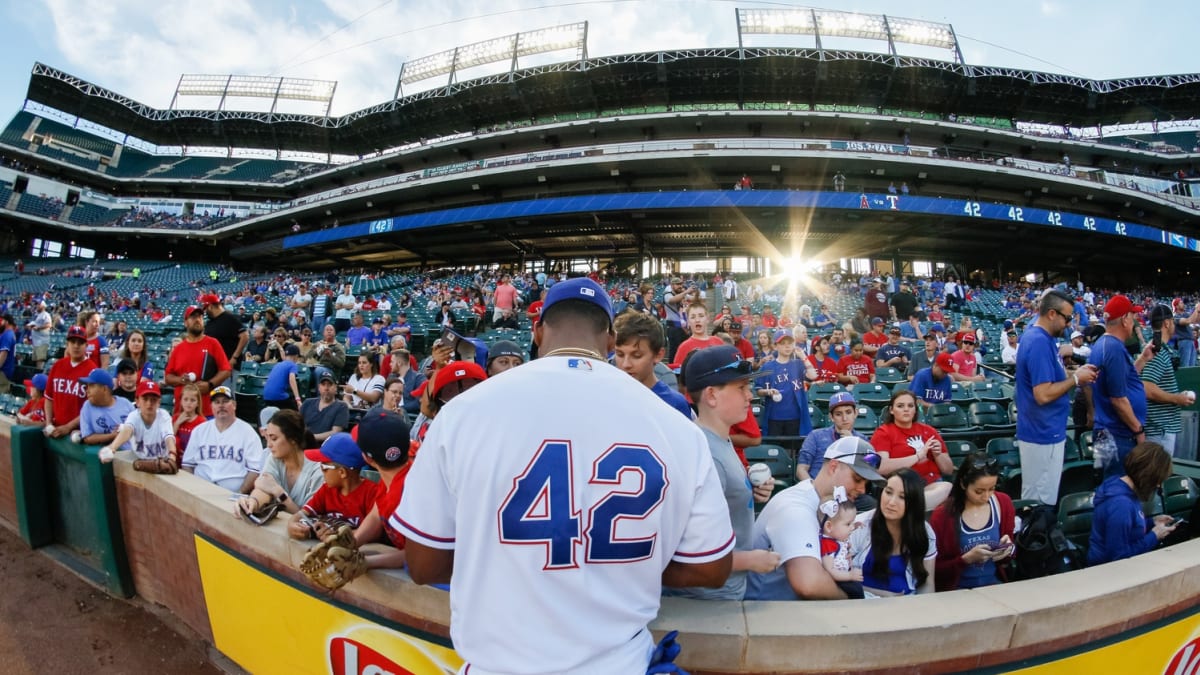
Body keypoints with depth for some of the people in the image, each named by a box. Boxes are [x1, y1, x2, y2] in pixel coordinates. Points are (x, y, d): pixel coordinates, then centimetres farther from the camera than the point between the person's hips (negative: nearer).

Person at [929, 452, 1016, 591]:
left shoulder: (1003, 503, 1)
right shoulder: (942, 515, -11)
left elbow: (1007, 559, 14)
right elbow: (936, 570, -5)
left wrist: (1007, 551, -8)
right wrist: (967, 559, -19)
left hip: (994, 584, 4)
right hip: (956, 589, -4)